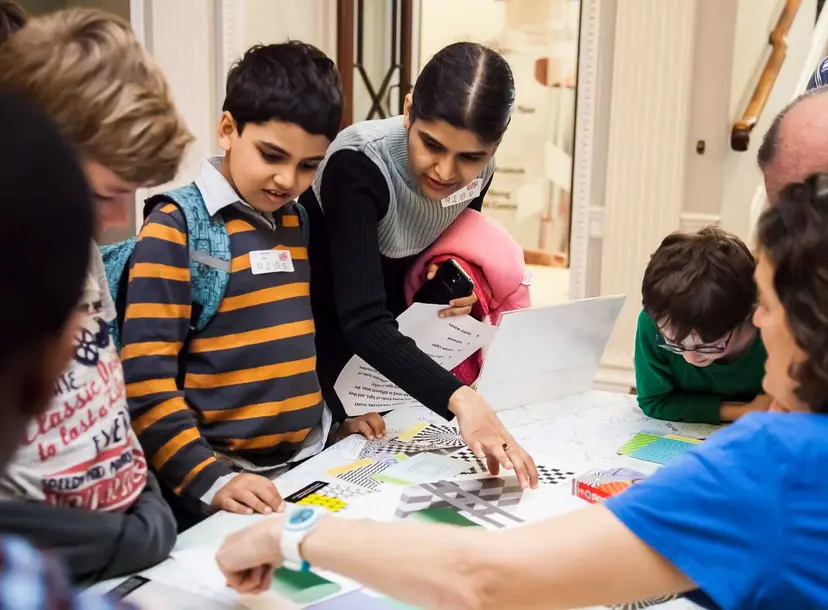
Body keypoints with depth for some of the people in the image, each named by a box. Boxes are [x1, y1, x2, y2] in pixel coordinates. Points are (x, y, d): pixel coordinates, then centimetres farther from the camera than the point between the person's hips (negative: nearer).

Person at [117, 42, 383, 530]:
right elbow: (146, 377, -13)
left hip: (308, 463, 5)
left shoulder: (300, 221, 9)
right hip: (223, 480, -5)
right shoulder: (178, 225, -9)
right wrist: (208, 478, -19)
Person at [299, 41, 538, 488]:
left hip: (389, 341, 5)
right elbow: (362, 320, -43)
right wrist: (459, 398, -55)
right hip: (314, 340, -5)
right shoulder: (358, 166, -33)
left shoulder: (476, 172, -16)